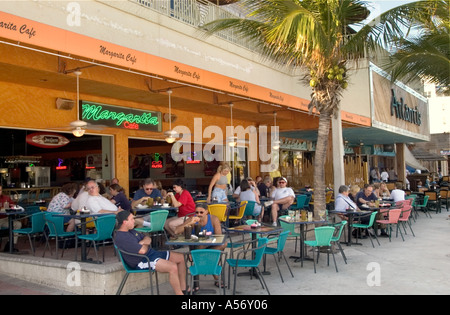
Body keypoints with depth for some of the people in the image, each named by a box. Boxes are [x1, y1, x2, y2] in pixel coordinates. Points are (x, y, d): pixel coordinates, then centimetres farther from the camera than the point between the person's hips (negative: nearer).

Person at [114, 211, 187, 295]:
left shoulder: (131, 230, 13)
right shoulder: (121, 238, -20)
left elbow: (148, 239, 18)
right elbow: (142, 250, -25)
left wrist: (143, 242, -6)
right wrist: (146, 244, -1)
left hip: (151, 253, 11)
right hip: (141, 261, -11)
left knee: (181, 258, 5)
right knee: (173, 267, -29)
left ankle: (183, 289, 11)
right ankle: (179, 293, -14)